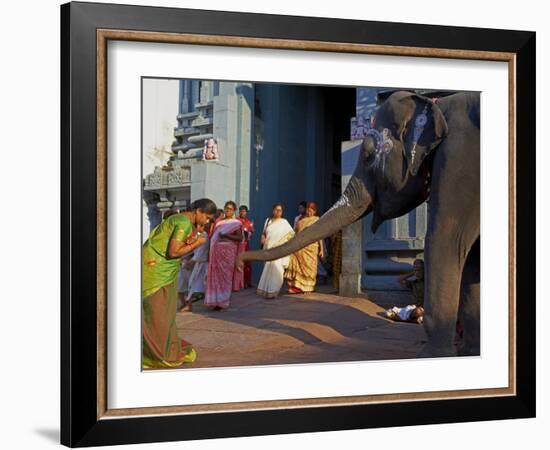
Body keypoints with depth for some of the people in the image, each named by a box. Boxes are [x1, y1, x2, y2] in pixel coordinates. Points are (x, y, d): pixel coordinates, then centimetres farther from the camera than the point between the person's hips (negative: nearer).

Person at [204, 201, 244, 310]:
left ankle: (222, 301, 5)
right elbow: (213, 237, 15)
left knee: (225, 275, 0)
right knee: (215, 276, 2)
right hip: (216, 251, 4)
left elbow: (240, 238, -8)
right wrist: (211, 252, 7)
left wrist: (226, 235, -17)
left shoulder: (236, 223, 2)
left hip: (228, 251, -4)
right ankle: (215, 301, 8)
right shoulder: (218, 222, 15)